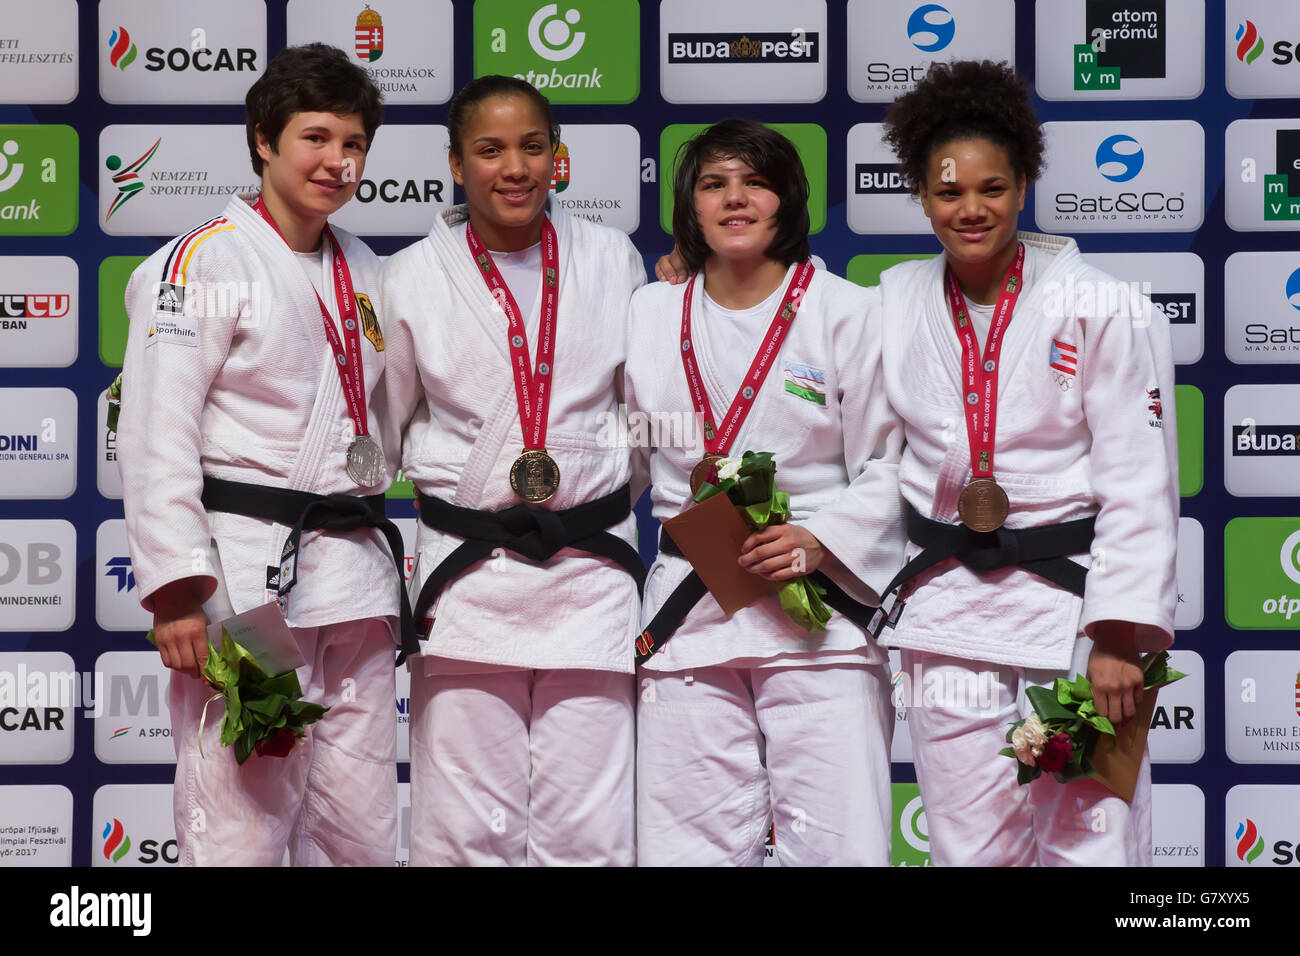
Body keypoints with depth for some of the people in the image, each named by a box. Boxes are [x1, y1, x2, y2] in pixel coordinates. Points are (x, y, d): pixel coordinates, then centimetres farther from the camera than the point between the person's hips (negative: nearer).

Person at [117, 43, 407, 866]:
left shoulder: (365, 273, 17)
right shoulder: (206, 262, -5)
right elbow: (157, 435, -11)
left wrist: (394, 563, 18)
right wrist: (177, 588, -18)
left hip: (357, 574, 7)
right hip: (249, 575, -7)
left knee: (364, 830, 9)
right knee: (241, 828, -7)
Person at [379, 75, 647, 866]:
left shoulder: (612, 259, 9)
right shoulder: (417, 276, 5)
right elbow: (377, 422, 15)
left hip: (589, 569, 1)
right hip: (468, 568, -1)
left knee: (589, 830, -3)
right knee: (469, 829, -3)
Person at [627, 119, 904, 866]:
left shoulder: (850, 314, 3)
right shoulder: (650, 315, 13)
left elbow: (890, 467, 2)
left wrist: (820, 541, -14)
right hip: (689, 612, 3)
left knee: (839, 842, -7)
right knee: (686, 843, 2)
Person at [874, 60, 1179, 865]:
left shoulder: (1105, 310, -6)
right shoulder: (896, 303, 7)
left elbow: (1139, 488, -7)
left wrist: (1119, 639, -13)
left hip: (1074, 600, -3)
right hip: (949, 613, 4)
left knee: (1090, 842, -4)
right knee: (969, 848, 7)